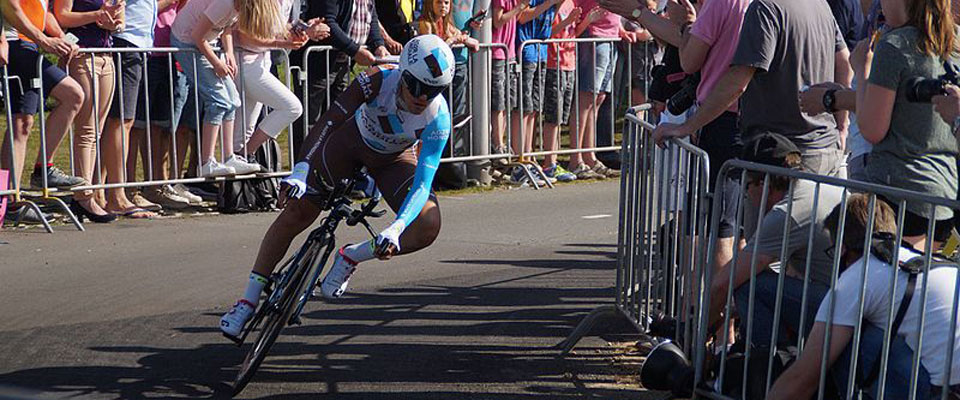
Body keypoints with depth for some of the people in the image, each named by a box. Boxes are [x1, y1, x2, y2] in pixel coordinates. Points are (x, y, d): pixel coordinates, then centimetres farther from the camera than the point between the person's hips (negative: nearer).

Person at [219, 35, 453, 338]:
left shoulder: (438, 117, -31)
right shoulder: (380, 80, -33)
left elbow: (423, 183, -35)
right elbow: (329, 121, -36)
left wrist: (395, 230, -49)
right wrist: (300, 169, -49)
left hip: (393, 161, 1)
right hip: (350, 142, -1)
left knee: (429, 226, -22)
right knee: (295, 213, -9)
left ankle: (350, 257, -1)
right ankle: (248, 301, 6)